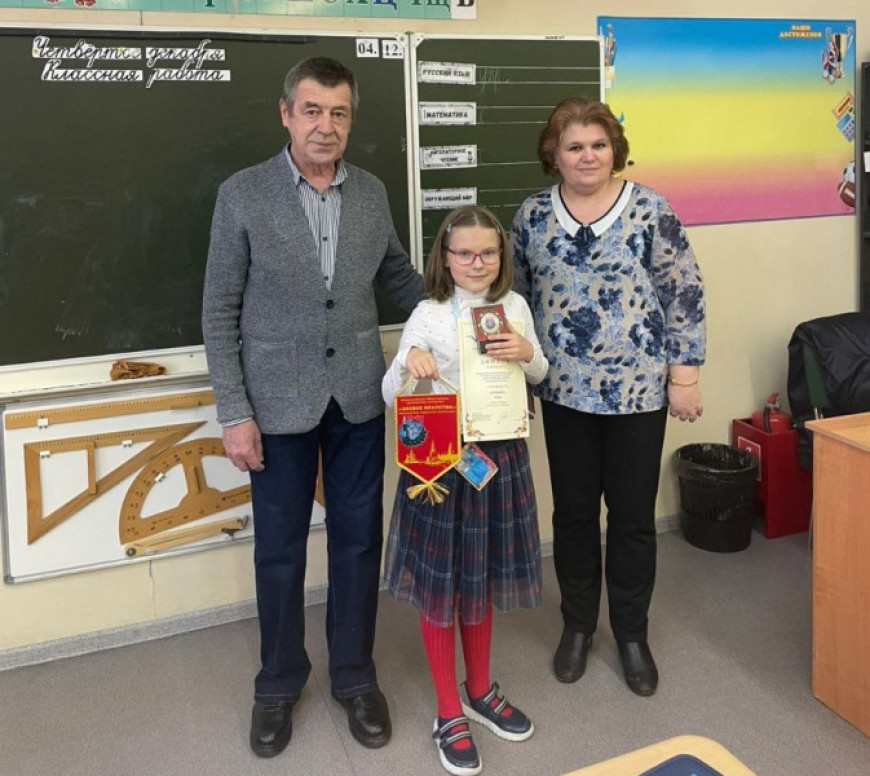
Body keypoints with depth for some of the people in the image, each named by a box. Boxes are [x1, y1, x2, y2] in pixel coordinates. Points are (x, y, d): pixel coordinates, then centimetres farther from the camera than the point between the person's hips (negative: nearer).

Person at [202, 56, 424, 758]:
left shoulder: (372, 192, 4)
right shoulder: (242, 195, -6)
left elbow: (399, 278, 17)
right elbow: (220, 313, -5)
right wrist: (235, 414, -9)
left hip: (358, 397, 3)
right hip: (279, 402, -2)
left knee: (358, 540, 11)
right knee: (279, 548, 10)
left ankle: (354, 675, 30)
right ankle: (279, 683, 31)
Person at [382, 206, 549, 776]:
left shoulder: (514, 305, 2)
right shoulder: (429, 316, -10)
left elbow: (541, 375, 14)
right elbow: (392, 395, -11)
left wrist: (527, 354, -8)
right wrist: (408, 363, -32)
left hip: (501, 456, 4)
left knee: (481, 577, 19)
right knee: (440, 583, 7)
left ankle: (480, 692, 40)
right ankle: (450, 714, 25)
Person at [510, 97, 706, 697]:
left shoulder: (651, 209, -5)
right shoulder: (533, 216, 2)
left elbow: (685, 294, -3)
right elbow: (515, 300, 10)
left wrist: (685, 376, -6)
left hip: (638, 390, -2)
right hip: (565, 392, 2)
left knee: (633, 516, 8)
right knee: (573, 511, 12)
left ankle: (632, 634, 27)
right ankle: (578, 626, 31)